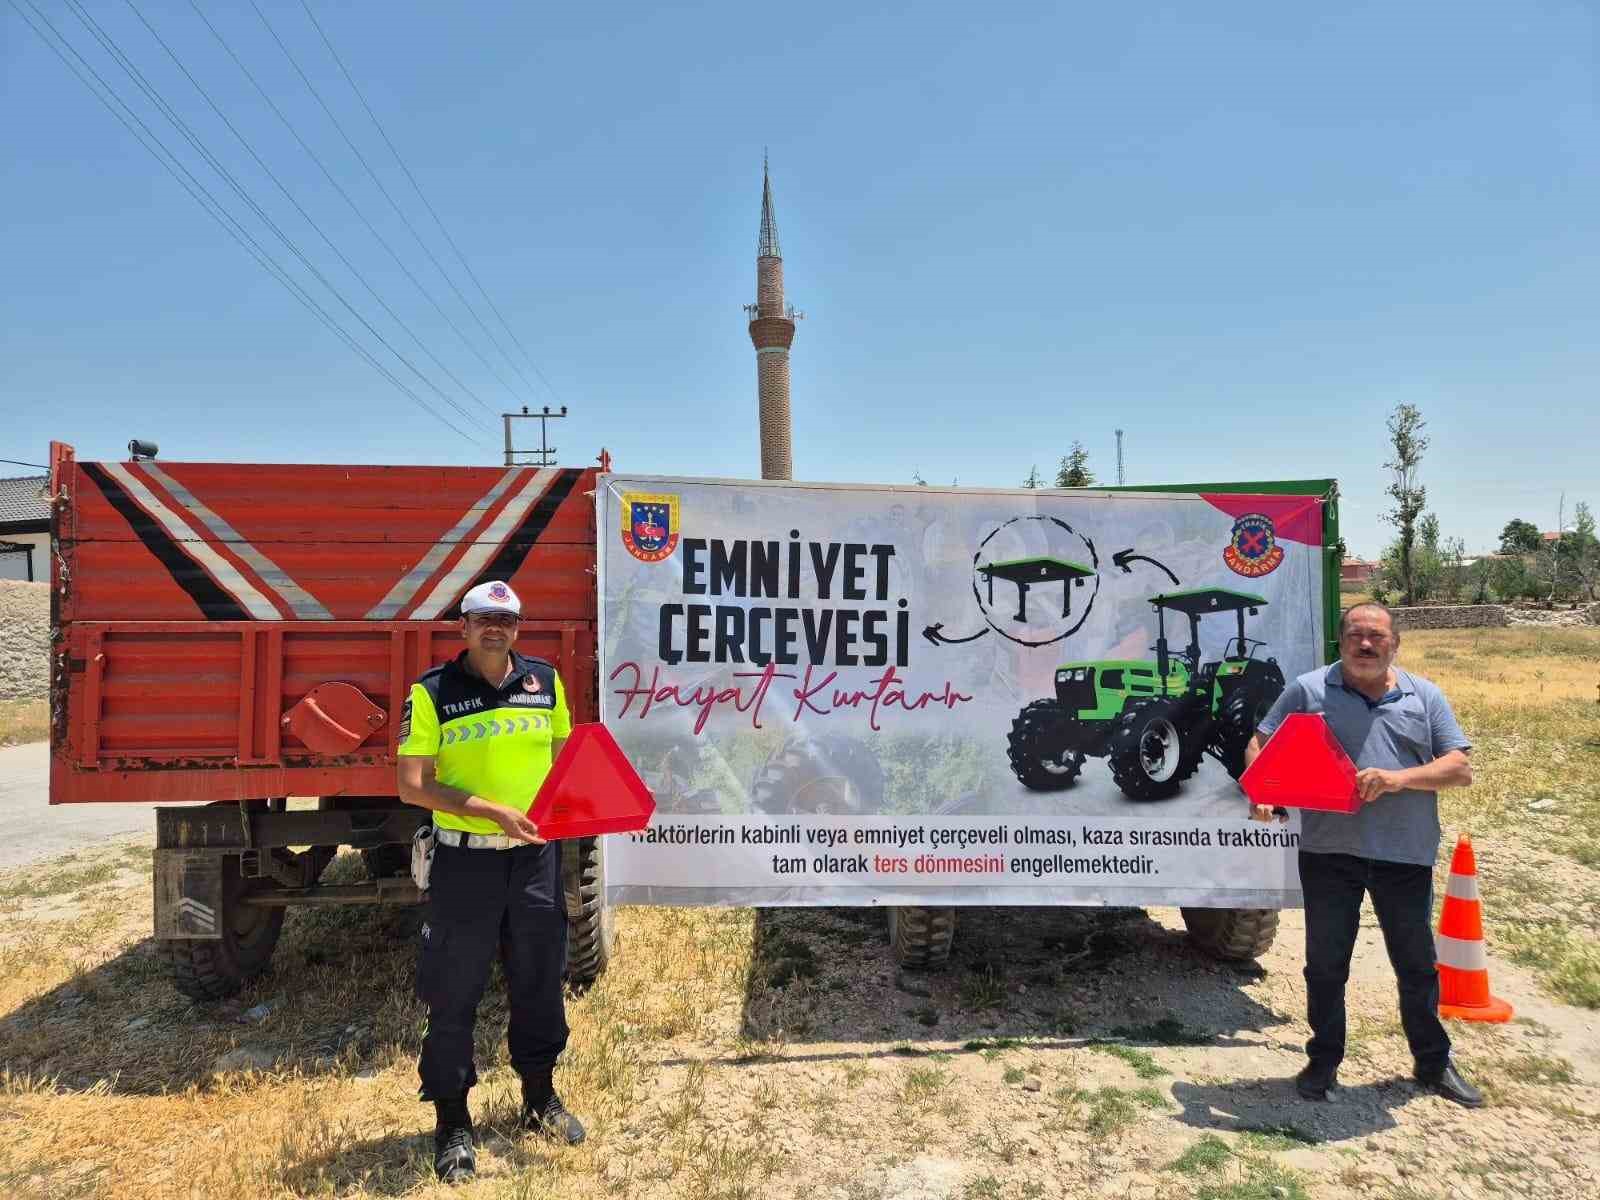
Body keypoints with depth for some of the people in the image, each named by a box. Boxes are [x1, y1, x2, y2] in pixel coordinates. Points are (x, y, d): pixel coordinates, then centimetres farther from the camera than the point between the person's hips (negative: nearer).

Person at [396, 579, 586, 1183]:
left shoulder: (545, 680, 4)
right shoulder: (432, 692, -8)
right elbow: (413, 784, -11)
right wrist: (494, 812, -20)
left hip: (535, 856, 4)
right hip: (464, 860, -3)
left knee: (539, 982, 16)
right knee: (453, 995, 7)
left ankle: (540, 1100, 37)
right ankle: (452, 1126, 25)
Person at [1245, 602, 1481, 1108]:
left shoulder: (1425, 697, 5)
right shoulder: (1308, 690, 1)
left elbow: (1461, 768, 0)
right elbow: (1260, 745, 3)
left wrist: (1399, 778, -17)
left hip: (1406, 855, 1)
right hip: (1329, 852, -1)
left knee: (1417, 965, 16)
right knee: (1325, 965, 10)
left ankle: (1434, 1063, 36)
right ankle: (1323, 1062, 27)